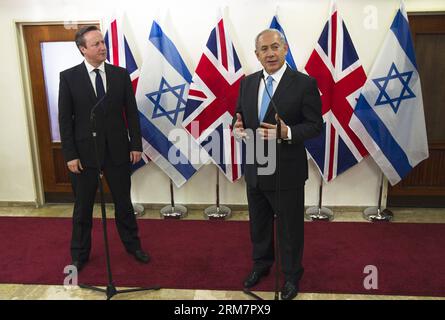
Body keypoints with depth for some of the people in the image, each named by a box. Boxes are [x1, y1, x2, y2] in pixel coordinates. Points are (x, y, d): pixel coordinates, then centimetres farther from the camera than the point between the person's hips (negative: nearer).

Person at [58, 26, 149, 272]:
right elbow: (65, 119, -4)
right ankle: (80, 254, 31)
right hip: (84, 152, -1)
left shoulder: (120, 74, 2)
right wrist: (70, 155, -8)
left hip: (117, 150, 2)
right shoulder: (68, 77, -3)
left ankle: (132, 245, 33)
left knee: (124, 203, 14)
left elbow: (132, 112, 3)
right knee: (83, 207, 13)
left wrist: (136, 145, -1)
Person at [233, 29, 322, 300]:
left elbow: (315, 125, -12)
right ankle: (261, 264, 47)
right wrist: (237, 127, -12)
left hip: (286, 172, -5)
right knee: (258, 224, 23)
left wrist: (286, 132, -29)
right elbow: (240, 114, 11)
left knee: (290, 228, 13)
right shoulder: (248, 82, 4)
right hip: (254, 169, 5)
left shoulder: (304, 83, -12)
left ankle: (291, 275, 37)